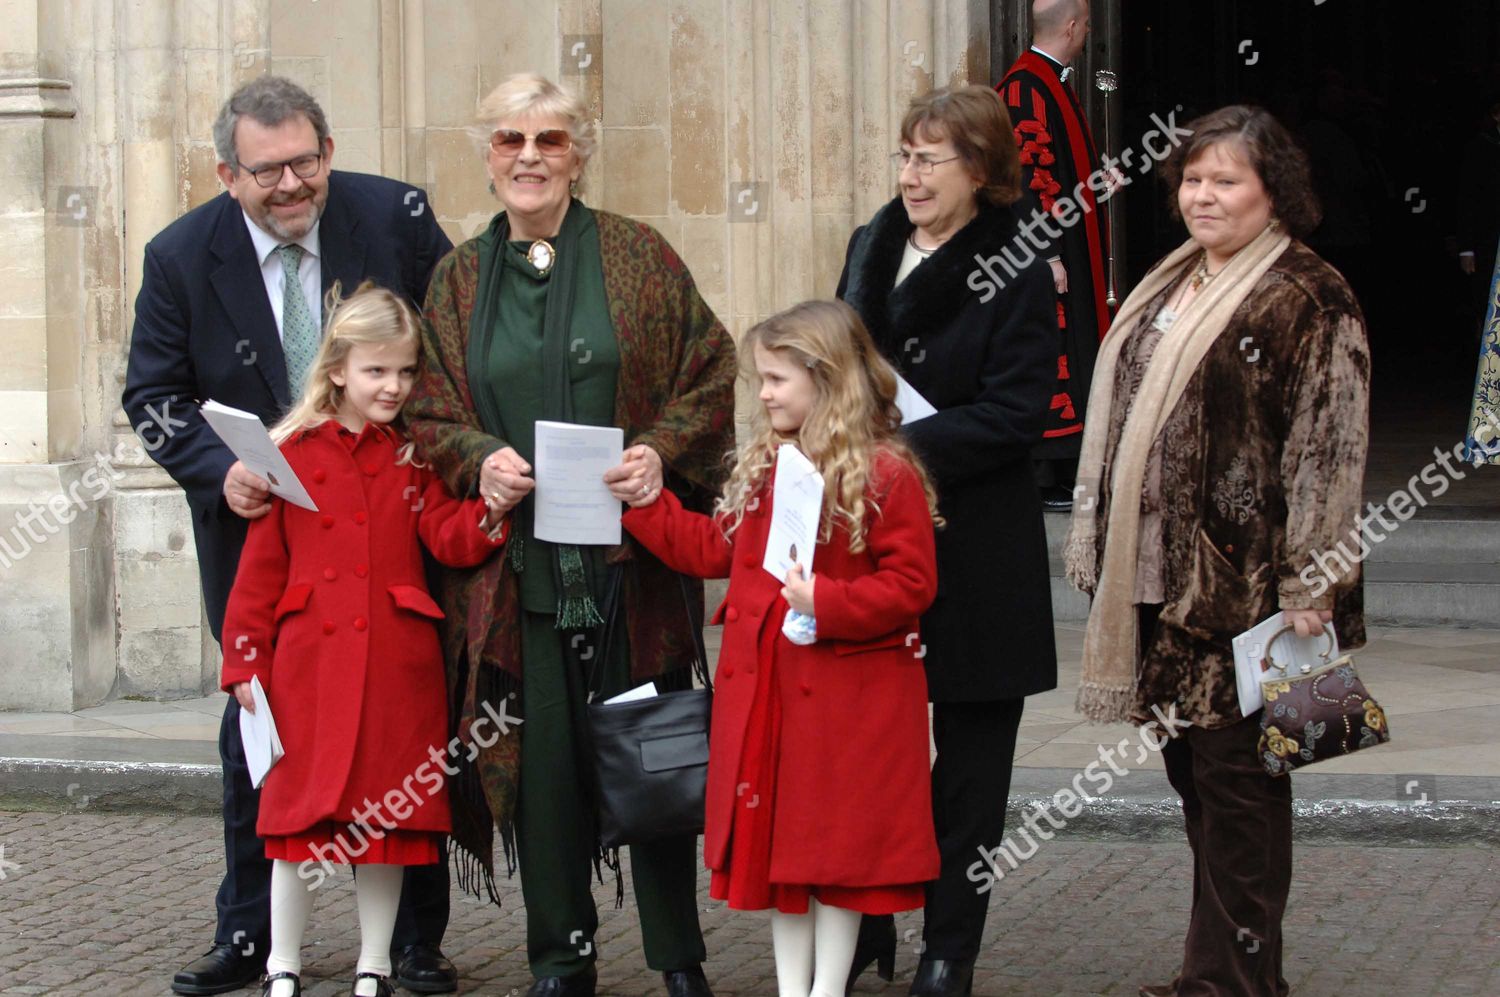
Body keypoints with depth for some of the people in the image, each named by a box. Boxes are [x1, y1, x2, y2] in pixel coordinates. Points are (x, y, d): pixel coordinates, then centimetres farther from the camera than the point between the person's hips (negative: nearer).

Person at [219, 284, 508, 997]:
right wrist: (246, 662, 1)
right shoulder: (291, 453, 4)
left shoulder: (415, 458, 8)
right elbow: (260, 566, 5)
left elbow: (449, 541, -3)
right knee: (301, 808, 2)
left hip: (395, 661, 1)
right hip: (310, 659, -1)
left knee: (387, 813, 5)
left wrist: (491, 509, -23)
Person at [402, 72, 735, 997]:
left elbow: (713, 373, 2)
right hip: (515, 564, 2)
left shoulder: (637, 255, 4)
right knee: (541, 757, 2)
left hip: (633, 558, -2)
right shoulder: (459, 278, 11)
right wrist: (479, 460, -9)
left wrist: (663, 451, -14)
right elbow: (430, 413, 11)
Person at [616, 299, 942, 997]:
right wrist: (644, 505, 14)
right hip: (761, 686, 7)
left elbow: (912, 584, -15)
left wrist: (829, 602, -25)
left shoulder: (887, 475, -13)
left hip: (844, 697, -7)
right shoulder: (763, 467, 11)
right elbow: (715, 549, 18)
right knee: (771, 837, 12)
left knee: (836, 841, 4)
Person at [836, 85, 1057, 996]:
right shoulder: (873, 249, 9)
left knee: (969, 758, 6)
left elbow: (1014, 413, -16)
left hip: (976, 549, -5)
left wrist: (902, 451, -21)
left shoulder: (1019, 278, -9)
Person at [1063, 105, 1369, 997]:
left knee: (1236, 776, -3)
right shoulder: (1168, 290, 16)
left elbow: (1328, 451, -14)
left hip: (1242, 582, -8)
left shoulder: (1311, 301, -9)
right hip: (1159, 579, 8)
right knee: (1194, 770, 12)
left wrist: (1310, 588, -19)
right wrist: (1102, 553, 18)